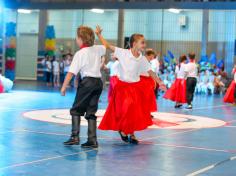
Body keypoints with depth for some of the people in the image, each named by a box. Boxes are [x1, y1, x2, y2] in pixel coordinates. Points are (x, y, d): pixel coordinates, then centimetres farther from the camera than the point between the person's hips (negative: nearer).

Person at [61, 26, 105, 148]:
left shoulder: (80, 53, -8)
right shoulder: (97, 49, 9)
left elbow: (71, 72, -13)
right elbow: (106, 47, 35)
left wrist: (63, 87, -9)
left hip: (87, 81, -6)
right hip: (99, 82, 6)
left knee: (76, 110, 6)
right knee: (91, 112, 9)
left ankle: (75, 137, -4)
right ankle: (92, 139, 2)